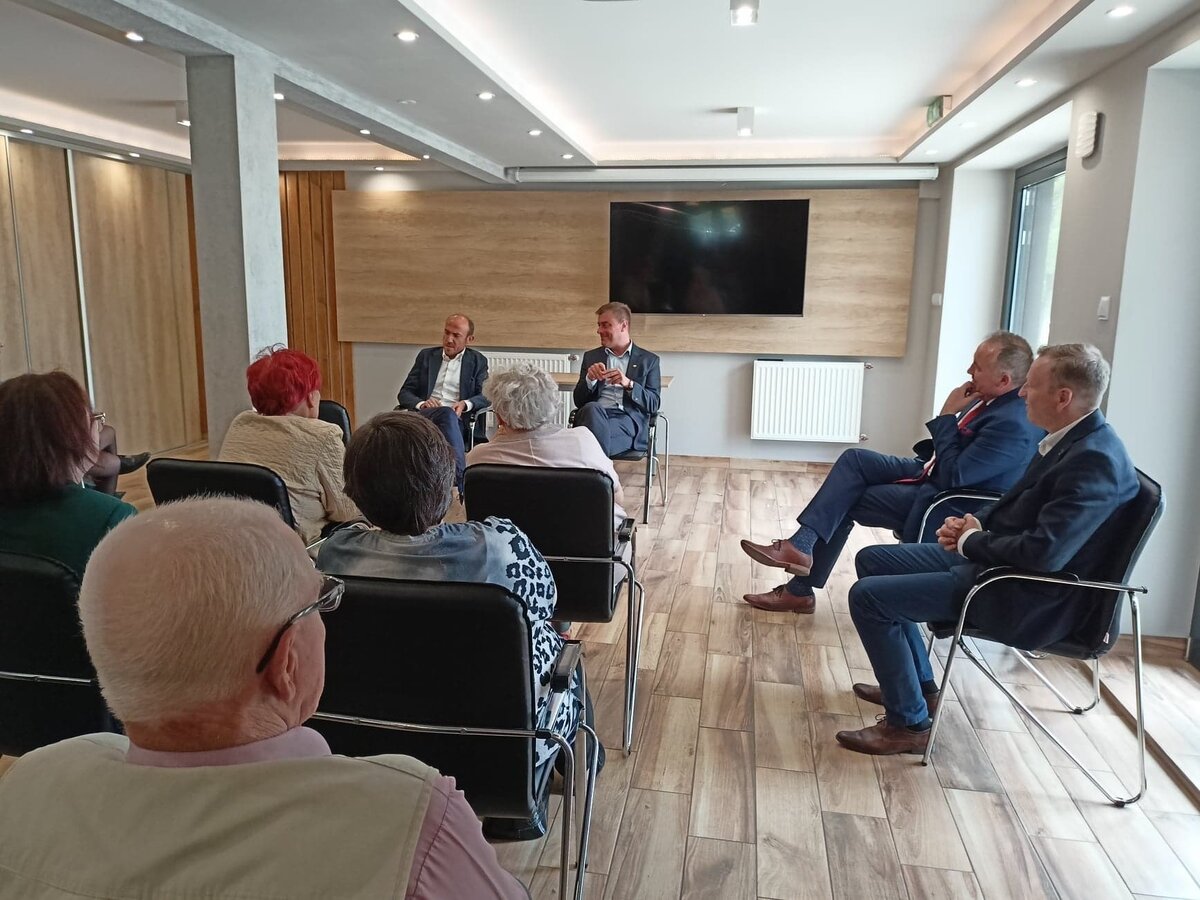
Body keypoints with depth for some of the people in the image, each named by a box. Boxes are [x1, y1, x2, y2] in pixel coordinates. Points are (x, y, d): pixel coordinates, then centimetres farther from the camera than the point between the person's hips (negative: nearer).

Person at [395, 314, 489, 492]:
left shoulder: (478, 361, 17)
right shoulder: (426, 356, 20)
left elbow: (485, 396, 6)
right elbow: (404, 393, 14)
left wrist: (465, 404, -16)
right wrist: (421, 403, -10)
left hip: (457, 420, 0)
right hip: (424, 416, 0)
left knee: (449, 416, -38)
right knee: (447, 413, -36)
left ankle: (455, 480, -47)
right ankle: (460, 483, -50)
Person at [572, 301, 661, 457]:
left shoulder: (648, 360, 15)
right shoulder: (591, 357, 22)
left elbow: (653, 404, 5)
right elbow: (579, 401, 16)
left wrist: (629, 384, -12)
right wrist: (590, 379, -5)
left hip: (629, 421, -2)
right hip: (594, 415, 3)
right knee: (592, 409, -36)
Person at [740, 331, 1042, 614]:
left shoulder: (1013, 424, -28)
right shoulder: (994, 397, 1)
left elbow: (952, 477, -28)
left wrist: (946, 415, -22)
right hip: (933, 472, 9)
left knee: (842, 501, -8)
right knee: (854, 459, -4)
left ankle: (800, 589, 3)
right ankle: (801, 546, -6)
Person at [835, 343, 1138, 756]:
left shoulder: (1096, 459, -25)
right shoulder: (1070, 437, 5)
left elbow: (1044, 553, -33)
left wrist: (972, 542, -16)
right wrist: (972, 525, -2)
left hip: (1026, 597, -10)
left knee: (868, 596, -17)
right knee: (872, 560, 14)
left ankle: (908, 723, -1)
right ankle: (917, 685, 25)